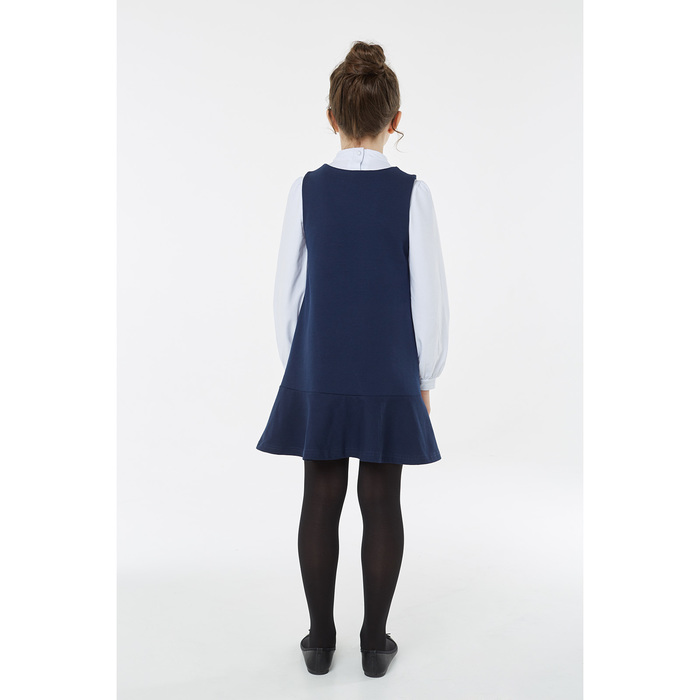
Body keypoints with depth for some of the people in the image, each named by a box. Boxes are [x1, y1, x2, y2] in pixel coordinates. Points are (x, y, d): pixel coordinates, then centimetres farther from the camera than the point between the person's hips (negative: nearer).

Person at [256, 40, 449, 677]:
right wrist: (426, 375, 6)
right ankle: (375, 641, 22)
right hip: (389, 373, -1)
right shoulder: (411, 193, -8)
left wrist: (294, 363, 12)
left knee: (321, 500, 10)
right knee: (381, 503, 9)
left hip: (319, 368, 1)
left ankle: (320, 639, 24)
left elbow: (288, 290, 0)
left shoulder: (308, 190, -4)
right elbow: (431, 295, -5)